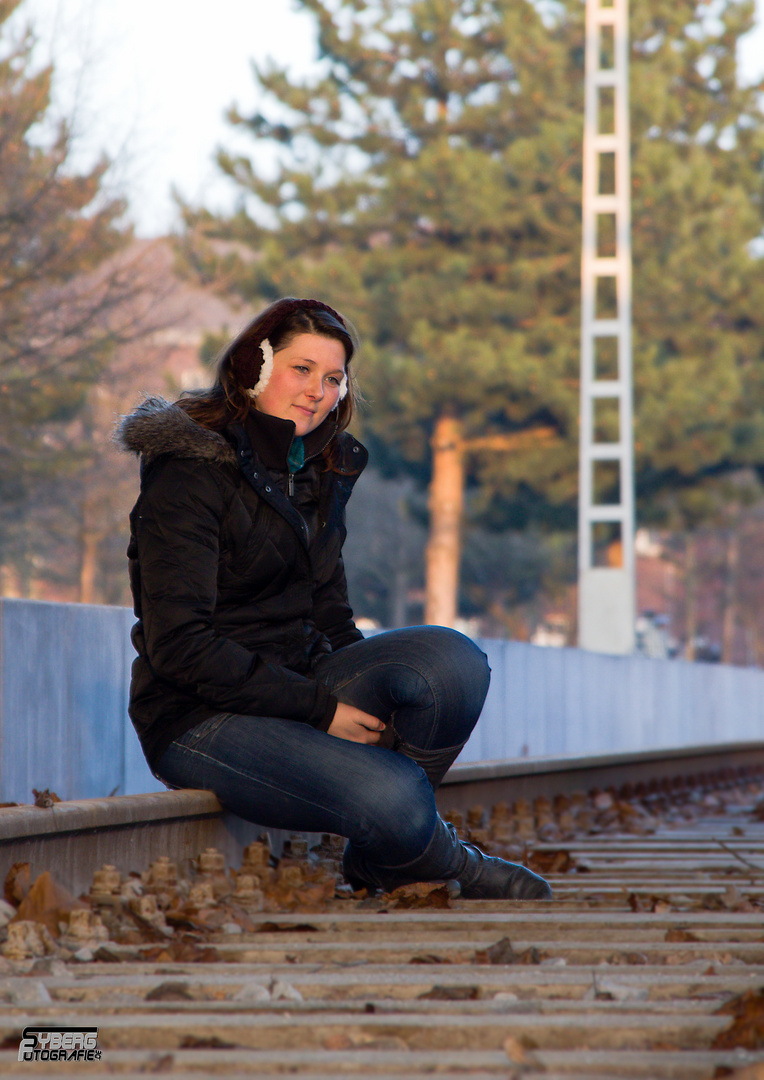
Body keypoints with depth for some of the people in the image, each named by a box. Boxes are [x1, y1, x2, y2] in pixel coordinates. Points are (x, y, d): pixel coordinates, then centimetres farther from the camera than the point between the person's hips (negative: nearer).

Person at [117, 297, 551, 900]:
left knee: (452, 658, -20)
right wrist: (320, 709, -20)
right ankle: (456, 870, 4)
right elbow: (179, 645, -18)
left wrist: (370, 696, -4)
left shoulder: (320, 470, 12)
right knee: (394, 798, -30)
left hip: (302, 680, 8)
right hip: (201, 716, -8)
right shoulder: (189, 473, -13)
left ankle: (382, 861, -5)